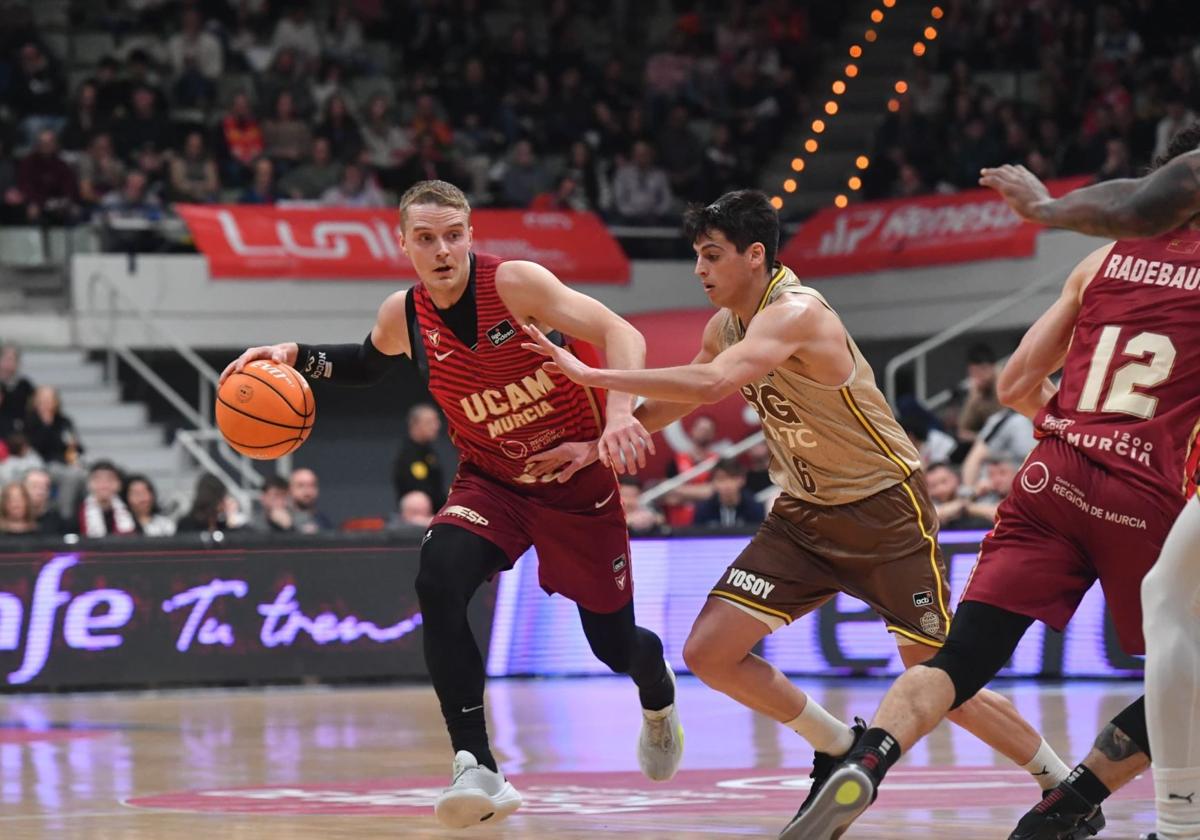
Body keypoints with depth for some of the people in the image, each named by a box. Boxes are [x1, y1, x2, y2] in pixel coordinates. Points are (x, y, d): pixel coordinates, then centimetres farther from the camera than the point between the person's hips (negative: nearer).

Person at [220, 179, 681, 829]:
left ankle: (657, 691, 48)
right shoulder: (403, 316, -7)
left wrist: (619, 414, -44)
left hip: (577, 477, -3)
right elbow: (369, 363, 17)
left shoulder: (514, 283, -21)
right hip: (491, 482, 3)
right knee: (438, 582, -28)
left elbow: (618, 333, -27)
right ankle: (478, 769, -28)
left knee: (614, 643, 6)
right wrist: (293, 357, 0)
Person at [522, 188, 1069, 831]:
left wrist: (592, 374, -37)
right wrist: (599, 444, 9)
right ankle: (837, 748, 15)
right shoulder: (726, 325, 3)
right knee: (709, 653, -5)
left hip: (884, 510, -8)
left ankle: (1064, 785, 14)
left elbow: (712, 383, -41)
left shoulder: (794, 313, -25)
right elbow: (681, 399, 20)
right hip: (805, 514, 8)